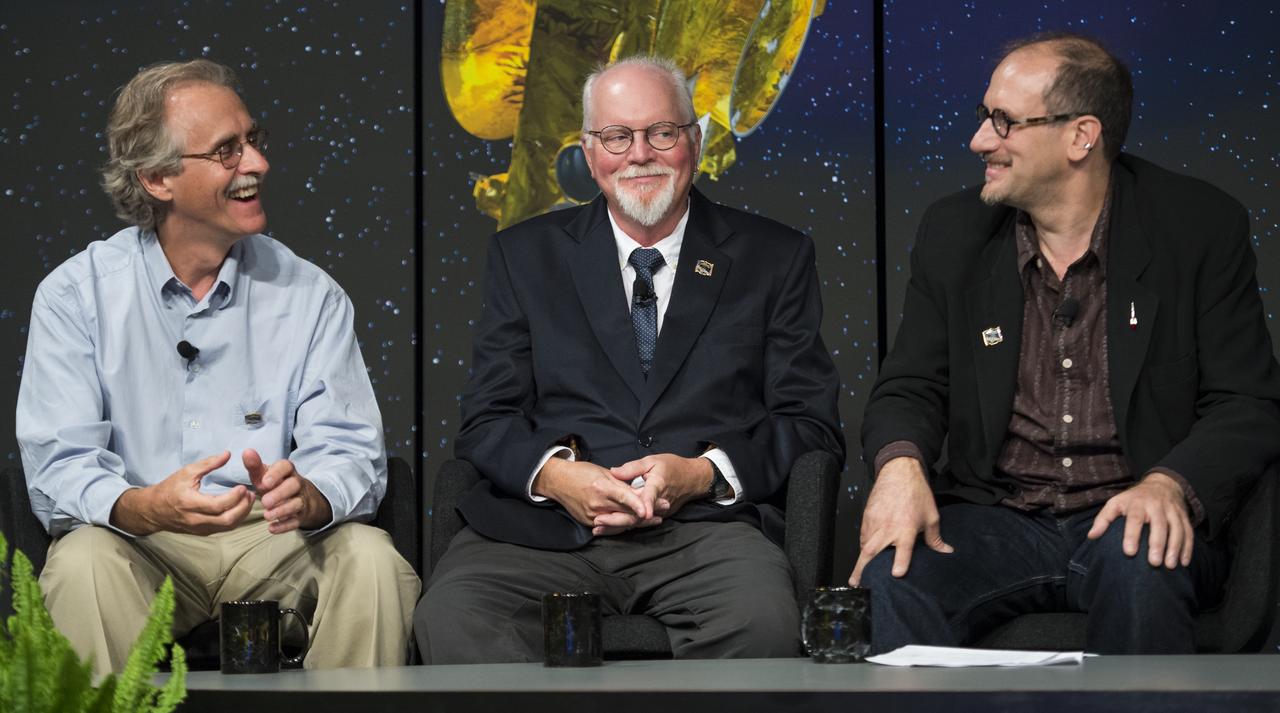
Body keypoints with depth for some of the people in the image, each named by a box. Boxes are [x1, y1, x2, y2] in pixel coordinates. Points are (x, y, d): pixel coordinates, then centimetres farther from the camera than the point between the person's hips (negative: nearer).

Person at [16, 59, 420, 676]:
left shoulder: (311, 295, 5)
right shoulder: (76, 295, -1)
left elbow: (351, 452, -2)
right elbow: (59, 468, -8)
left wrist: (307, 497, -27)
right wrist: (146, 508, -30)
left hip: (276, 540, 2)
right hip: (142, 543, -1)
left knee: (371, 559, -26)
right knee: (82, 564, -32)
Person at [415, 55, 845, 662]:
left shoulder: (774, 259, 14)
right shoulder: (525, 255, 17)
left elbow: (813, 425, 9)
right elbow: (486, 418, 12)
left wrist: (705, 472, -10)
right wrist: (553, 473, -11)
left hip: (706, 527, 0)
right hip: (546, 527, 1)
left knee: (762, 620, -36)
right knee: (449, 617, -32)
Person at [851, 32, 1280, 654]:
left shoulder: (1199, 227, -2)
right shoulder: (953, 233, 8)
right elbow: (910, 388, 10)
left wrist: (1169, 486, -24)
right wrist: (900, 464, -16)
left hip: (1127, 518, -1)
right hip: (993, 520, 2)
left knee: (1143, 565, -37)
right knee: (892, 578, -31)